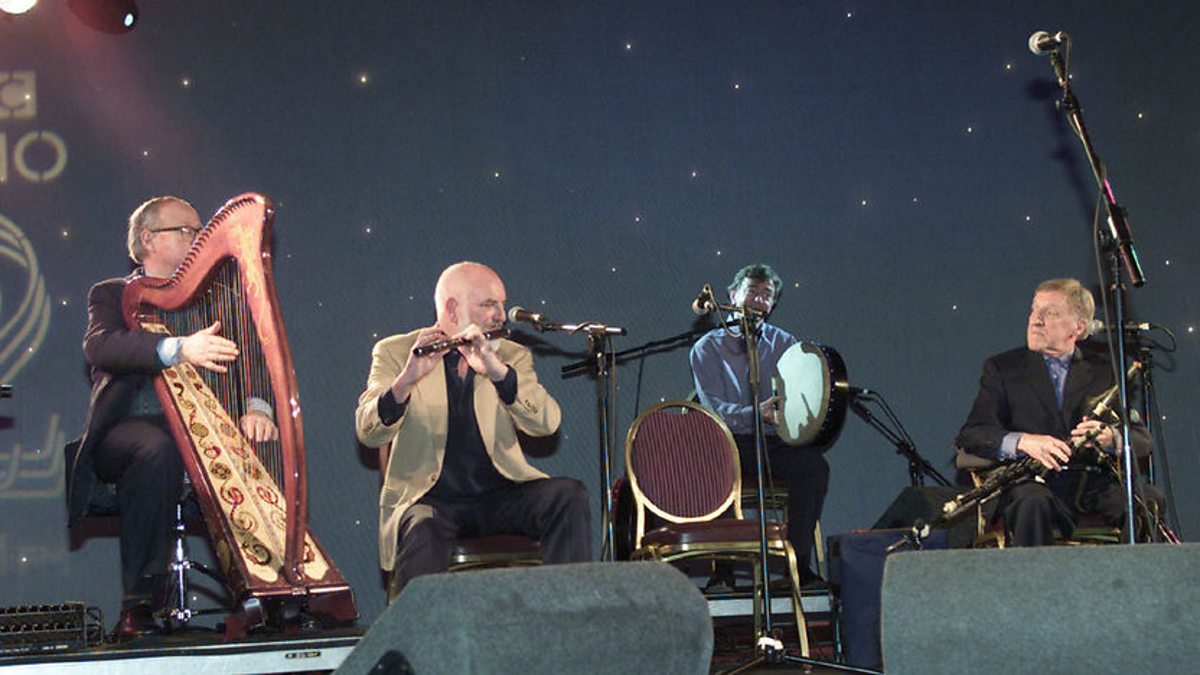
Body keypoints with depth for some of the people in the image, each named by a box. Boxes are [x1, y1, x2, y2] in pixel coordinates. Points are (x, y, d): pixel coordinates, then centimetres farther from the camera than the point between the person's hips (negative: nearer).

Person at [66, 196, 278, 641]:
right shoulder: (111, 295, 10)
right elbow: (99, 347, -13)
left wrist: (255, 407, -16)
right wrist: (179, 350, -30)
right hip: (125, 432, -4)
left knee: (256, 444, -25)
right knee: (160, 451, -37)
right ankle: (137, 607, -35)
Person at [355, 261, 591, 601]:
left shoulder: (512, 356, 12)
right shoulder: (395, 353, 4)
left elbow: (547, 423, -6)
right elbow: (369, 433, -11)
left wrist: (497, 372, -22)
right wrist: (406, 380, -30)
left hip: (501, 493, 3)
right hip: (429, 497, -3)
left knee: (569, 496, -23)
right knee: (423, 533, -36)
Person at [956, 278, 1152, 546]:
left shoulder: (1105, 370, 18)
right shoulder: (1002, 368, 14)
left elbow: (1142, 440, 12)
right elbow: (971, 434, 2)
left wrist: (1110, 437, -13)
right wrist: (1022, 441, -18)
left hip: (1095, 481, 1)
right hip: (1032, 482, -1)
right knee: (1032, 502, -37)